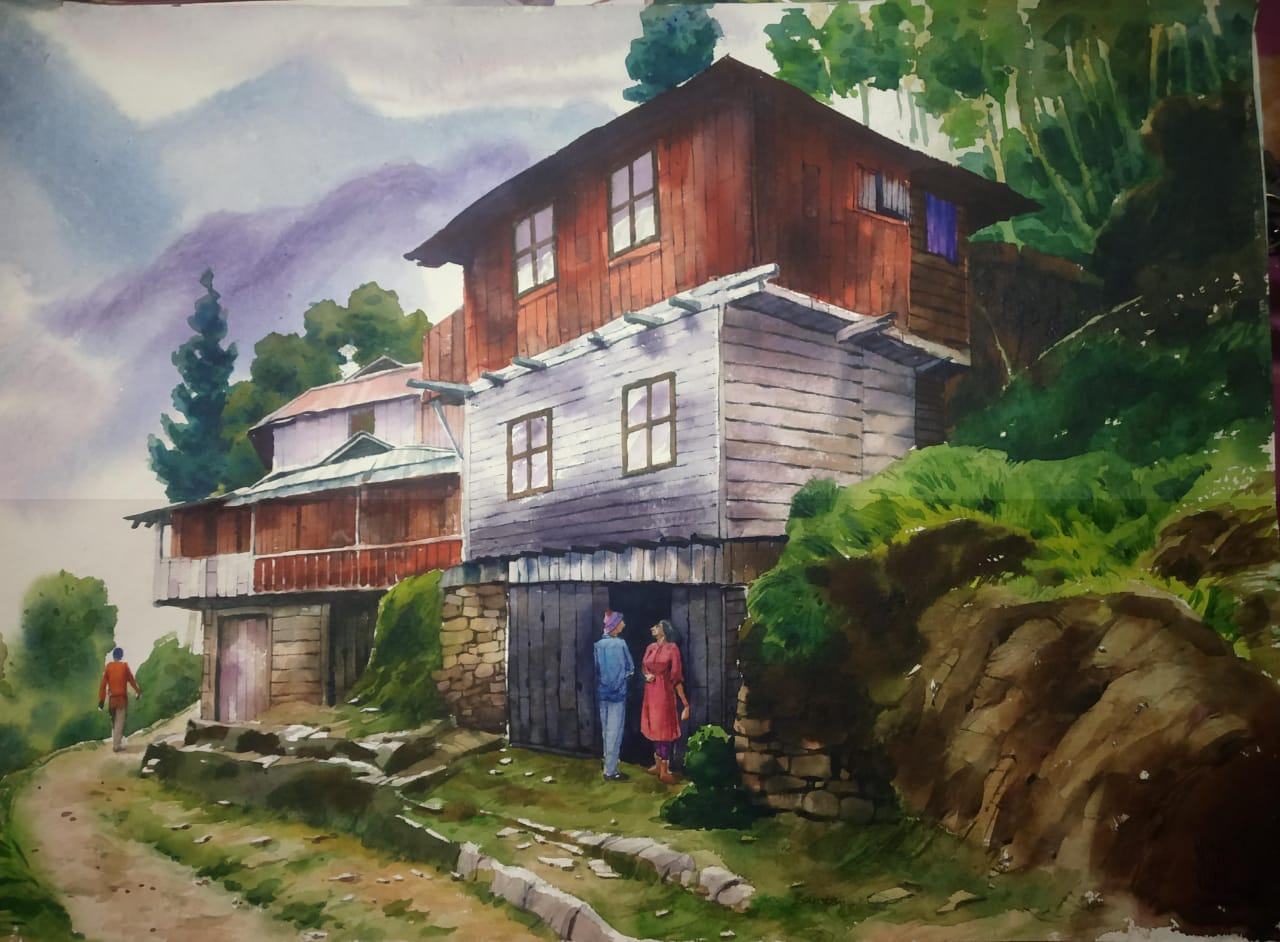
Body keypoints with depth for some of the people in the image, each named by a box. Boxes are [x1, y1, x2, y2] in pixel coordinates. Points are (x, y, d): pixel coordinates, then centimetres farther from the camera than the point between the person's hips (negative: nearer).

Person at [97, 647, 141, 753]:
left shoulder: (108, 667, 0)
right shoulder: (125, 666, -5)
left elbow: (103, 684, -3)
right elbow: (131, 680, 3)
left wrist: (101, 699, -1)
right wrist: (138, 692, 19)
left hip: (112, 698, 3)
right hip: (122, 698, -3)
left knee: (114, 722, 17)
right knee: (120, 722, -1)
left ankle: (116, 743, 22)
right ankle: (116, 745, -7)